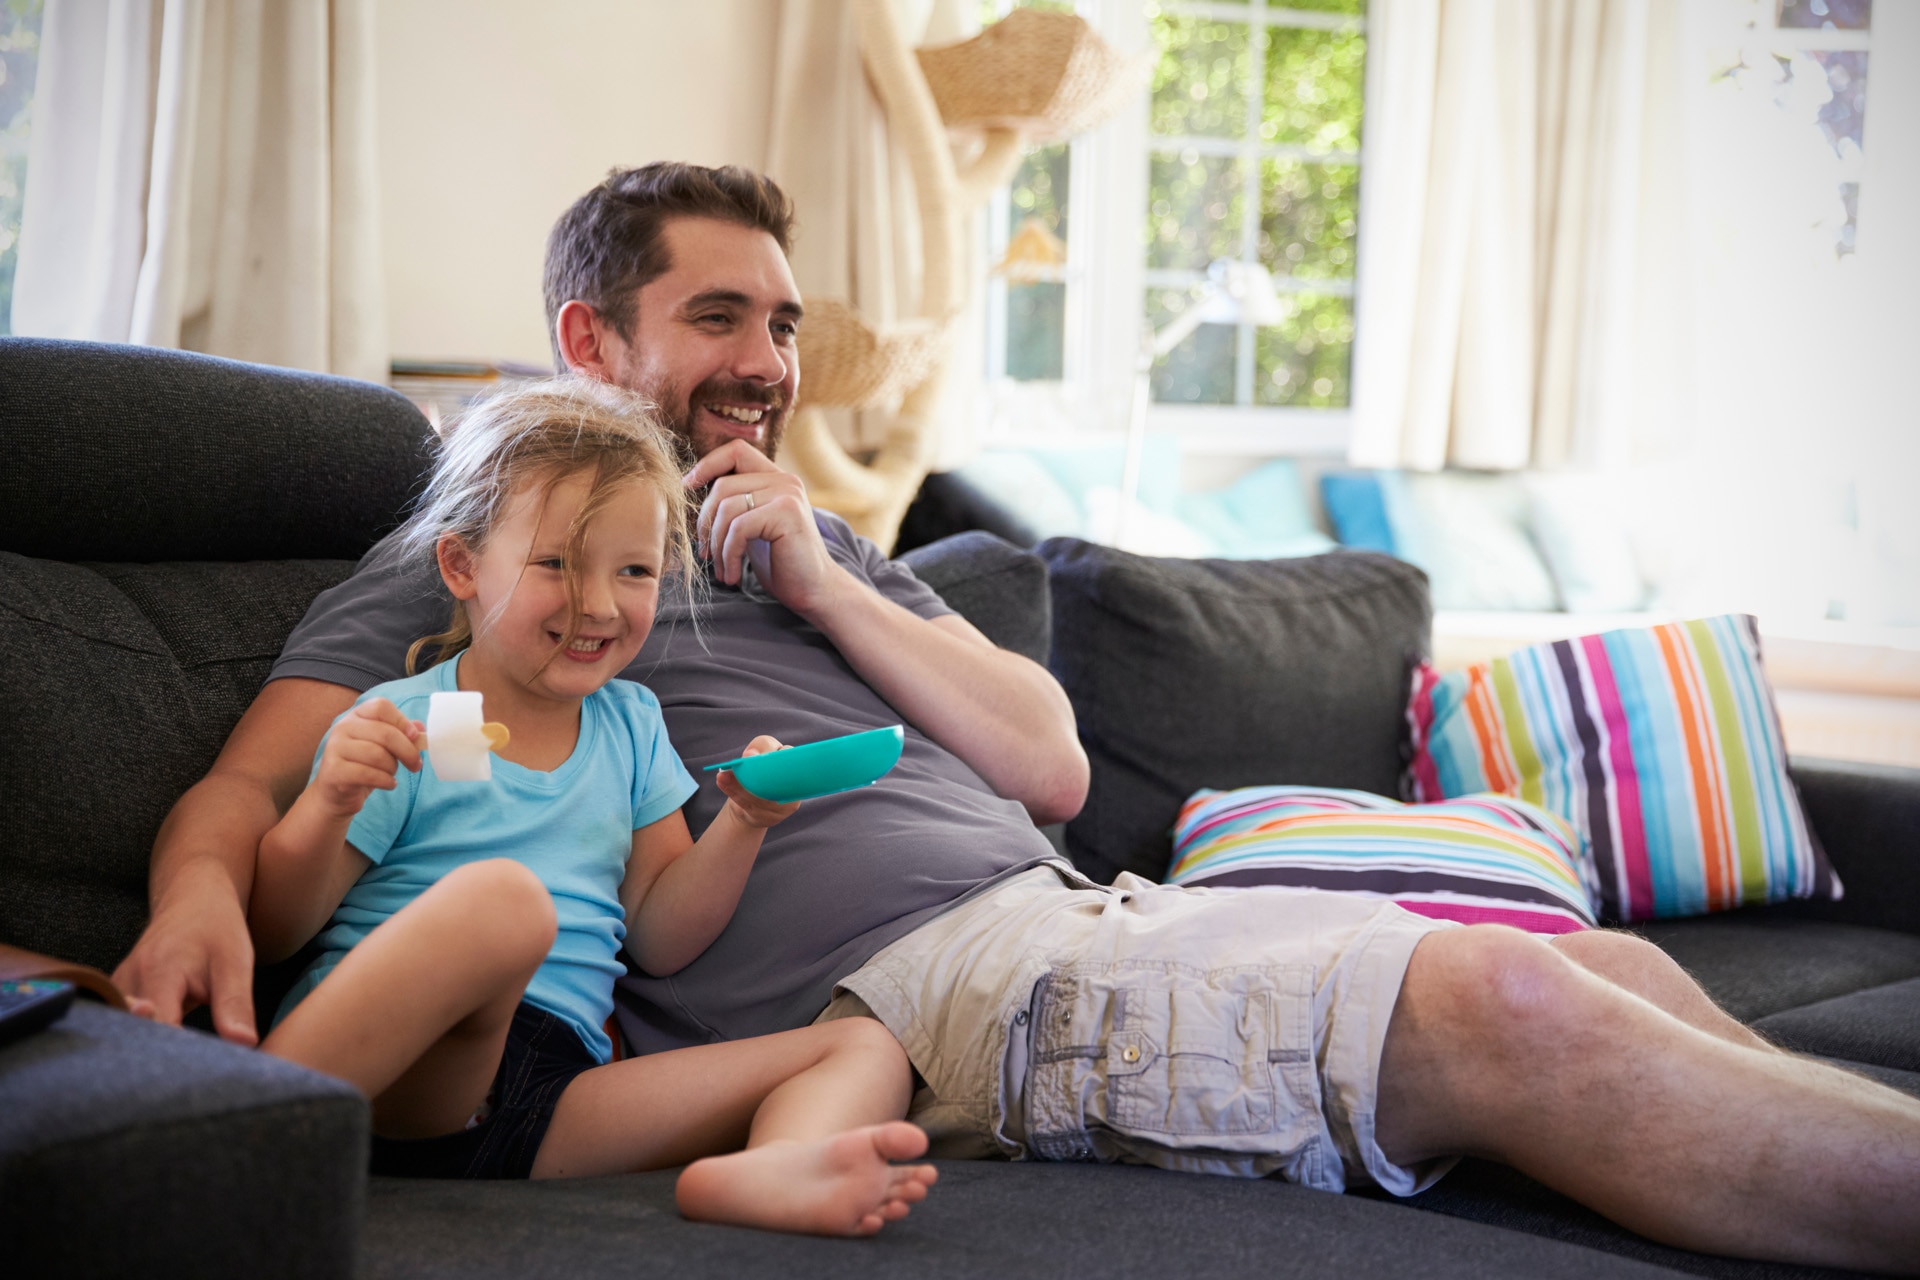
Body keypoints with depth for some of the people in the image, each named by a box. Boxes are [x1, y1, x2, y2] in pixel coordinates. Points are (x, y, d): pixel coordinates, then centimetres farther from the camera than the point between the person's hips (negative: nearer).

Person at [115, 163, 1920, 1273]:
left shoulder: (818, 544, 28)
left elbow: (1053, 770, 18)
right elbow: (250, 783, 4)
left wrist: (822, 588, 6)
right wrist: (203, 891, -22)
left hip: (1076, 920, 8)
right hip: (906, 982, -8)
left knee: (1608, 968, -7)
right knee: (1513, 1010, -25)